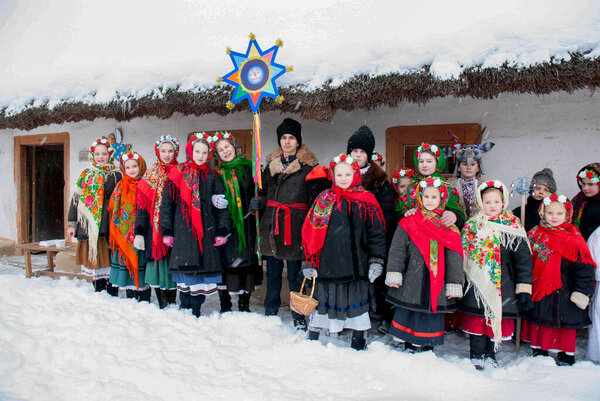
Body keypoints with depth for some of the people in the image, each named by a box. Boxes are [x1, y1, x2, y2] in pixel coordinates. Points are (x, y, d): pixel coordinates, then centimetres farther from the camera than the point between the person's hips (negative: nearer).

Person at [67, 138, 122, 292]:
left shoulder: (116, 176, 1)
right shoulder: (85, 175, 16)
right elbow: (76, 199, 15)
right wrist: (72, 223, 8)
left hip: (107, 228, -5)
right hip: (87, 228, 5)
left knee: (107, 261, -4)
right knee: (93, 262, 10)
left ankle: (111, 296, 6)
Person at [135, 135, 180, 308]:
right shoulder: (150, 175, 8)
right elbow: (142, 207, 5)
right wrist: (139, 233, -2)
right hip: (155, 229, 1)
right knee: (158, 265, 0)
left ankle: (172, 304, 13)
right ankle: (163, 305, 9)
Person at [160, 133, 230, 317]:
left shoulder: (213, 176, 8)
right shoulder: (177, 174, 5)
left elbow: (222, 205, 7)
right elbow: (166, 203, 5)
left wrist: (222, 231, -1)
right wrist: (167, 230, 0)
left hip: (206, 232, 1)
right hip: (183, 231, -1)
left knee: (203, 267, 0)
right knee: (185, 267, -1)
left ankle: (196, 309, 12)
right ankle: (185, 306, 14)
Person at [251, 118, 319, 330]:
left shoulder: (308, 165, -1)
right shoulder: (272, 163, 15)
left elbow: (314, 198, -4)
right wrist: (259, 202, 2)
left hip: (295, 225, -4)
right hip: (272, 224, 5)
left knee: (295, 273, 1)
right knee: (273, 271, 13)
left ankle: (299, 316, 16)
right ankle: (270, 312, 26)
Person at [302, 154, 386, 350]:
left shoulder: (366, 201, 1)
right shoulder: (323, 200, 5)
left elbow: (377, 233, 1)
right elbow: (309, 232, 5)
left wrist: (376, 261, -5)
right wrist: (309, 262, 2)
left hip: (356, 263, -1)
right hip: (327, 263, 2)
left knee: (356, 297, 9)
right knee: (323, 297, 12)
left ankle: (359, 339, 28)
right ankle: (313, 335, 30)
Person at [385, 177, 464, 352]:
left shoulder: (449, 228, 6)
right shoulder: (408, 223, 2)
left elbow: (454, 257, 5)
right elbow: (397, 249, -3)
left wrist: (454, 284, 0)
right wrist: (394, 273, -12)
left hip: (436, 281, 1)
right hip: (411, 279, -1)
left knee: (432, 312, 7)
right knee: (406, 311, 7)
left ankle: (422, 344, 25)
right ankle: (400, 340, 27)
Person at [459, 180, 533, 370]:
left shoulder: (513, 228, -1)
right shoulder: (472, 226, 5)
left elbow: (523, 259, -2)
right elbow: (463, 254, 10)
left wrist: (524, 288, -7)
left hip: (502, 285, -1)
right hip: (477, 284, 1)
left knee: (498, 320, 9)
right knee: (477, 320, 3)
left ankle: (490, 354, 28)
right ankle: (477, 355, 19)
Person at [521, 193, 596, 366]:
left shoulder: (573, 237, -8)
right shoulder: (535, 234, 5)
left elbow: (584, 266, -10)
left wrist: (582, 291, -15)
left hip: (563, 291, -4)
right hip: (538, 290, 4)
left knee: (564, 323, 6)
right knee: (538, 322, 13)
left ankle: (566, 355, 23)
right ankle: (539, 352, 30)